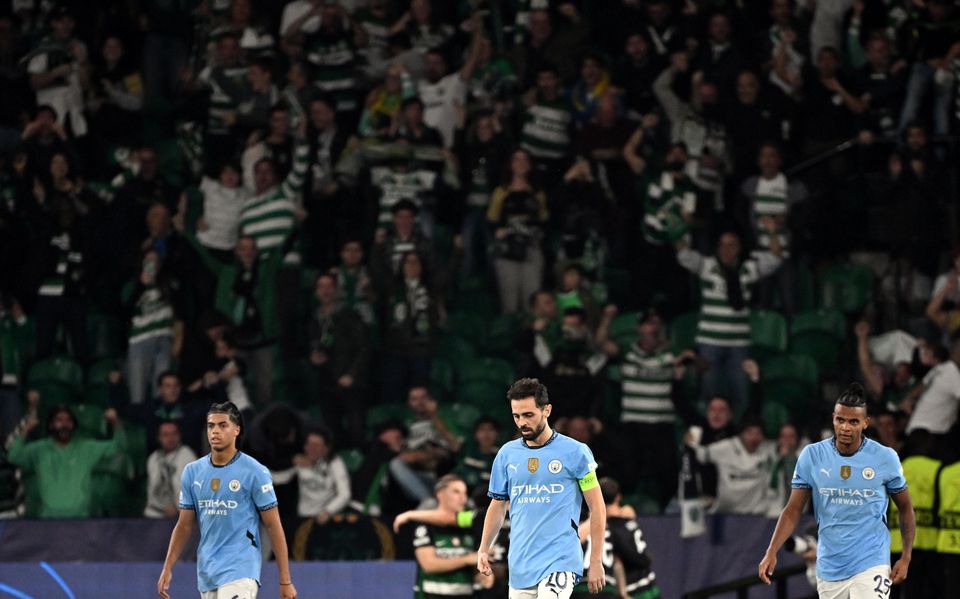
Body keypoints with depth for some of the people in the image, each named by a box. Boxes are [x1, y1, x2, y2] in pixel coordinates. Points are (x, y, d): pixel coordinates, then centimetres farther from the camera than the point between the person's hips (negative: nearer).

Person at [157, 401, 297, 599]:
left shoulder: (255, 472, -5)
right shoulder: (192, 471, 10)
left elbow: (273, 526, -4)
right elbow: (184, 525, 16)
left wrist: (285, 581, -7)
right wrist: (167, 568, 8)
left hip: (240, 573, -6)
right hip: (207, 574, 6)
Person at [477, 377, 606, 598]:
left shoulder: (575, 452, -2)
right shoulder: (507, 454, 10)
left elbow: (597, 508, 0)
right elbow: (498, 505, 19)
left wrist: (596, 562, -3)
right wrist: (484, 550, 8)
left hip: (560, 562, -5)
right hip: (520, 566, 5)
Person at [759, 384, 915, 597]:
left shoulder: (885, 458, -4)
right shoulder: (812, 455, -1)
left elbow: (905, 508, 9)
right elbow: (793, 510, 2)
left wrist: (906, 558, 4)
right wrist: (771, 552, -10)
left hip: (871, 567, -3)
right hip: (829, 569, 3)